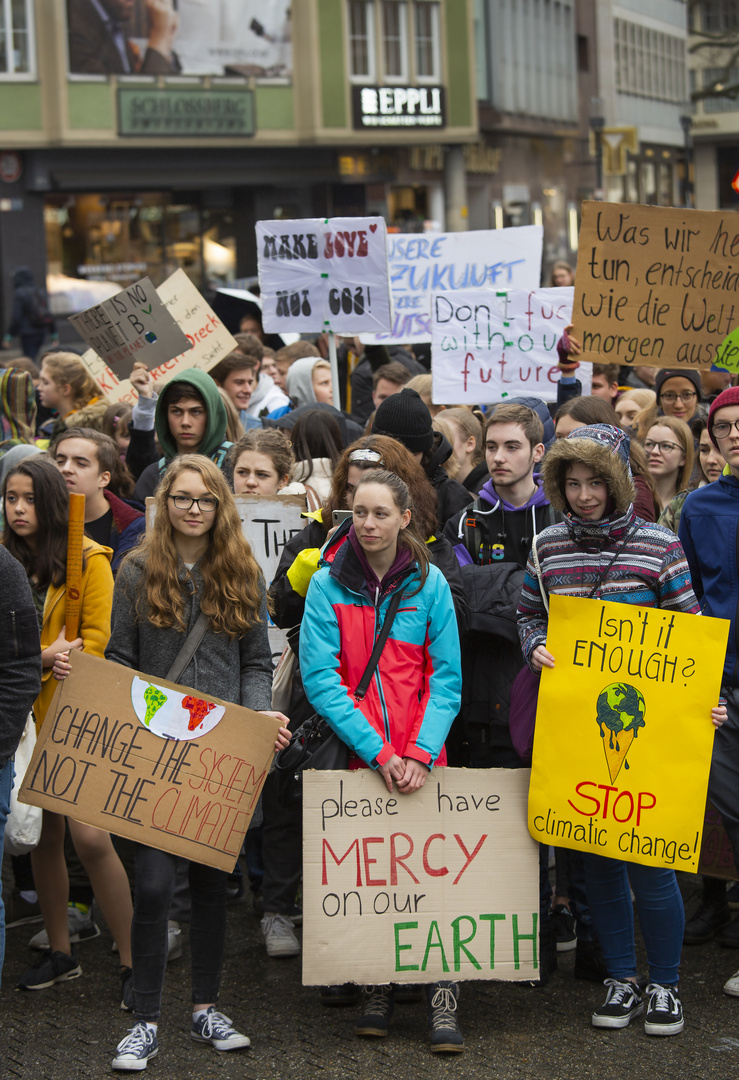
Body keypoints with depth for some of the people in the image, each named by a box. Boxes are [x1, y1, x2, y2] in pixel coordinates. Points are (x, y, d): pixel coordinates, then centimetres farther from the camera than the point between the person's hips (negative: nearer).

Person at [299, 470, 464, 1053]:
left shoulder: (429, 584, 3)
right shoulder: (328, 584, 0)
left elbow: (446, 678, 1)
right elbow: (320, 677, -7)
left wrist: (421, 753, -13)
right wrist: (377, 751, -15)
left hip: (419, 759, 0)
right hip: (354, 755, 0)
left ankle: (443, 993, 2)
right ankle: (377, 988, 16)